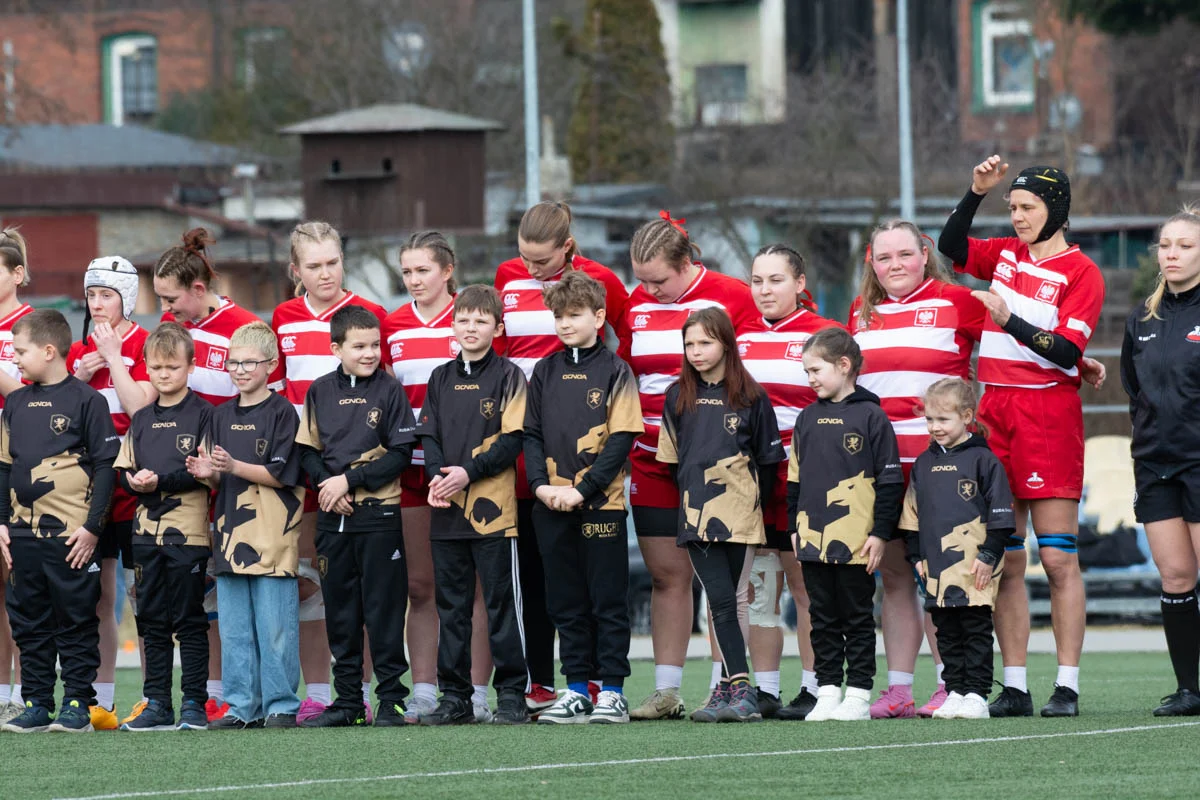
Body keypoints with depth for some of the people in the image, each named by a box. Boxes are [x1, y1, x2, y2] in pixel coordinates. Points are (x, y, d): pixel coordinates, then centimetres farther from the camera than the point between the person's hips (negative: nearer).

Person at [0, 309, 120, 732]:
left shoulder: (86, 400, -5)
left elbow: (106, 465, -7)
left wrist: (92, 527, -11)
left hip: (71, 534, -6)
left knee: (75, 622, 0)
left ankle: (78, 705, 4)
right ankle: (37, 705, 13)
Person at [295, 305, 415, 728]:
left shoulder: (389, 390, -3)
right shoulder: (321, 392, 7)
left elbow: (400, 455, -7)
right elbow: (307, 451, 8)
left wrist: (349, 479, -13)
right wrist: (328, 485, -10)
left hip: (378, 514, -4)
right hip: (333, 517, 4)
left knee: (383, 610, -2)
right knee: (340, 611, 8)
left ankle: (391, 699, 2)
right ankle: (347, 701, 14)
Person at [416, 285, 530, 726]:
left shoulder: (508, 376, -1)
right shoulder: (441, 379, 13)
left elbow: (512, 439, -8)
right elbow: (428, 435, 10)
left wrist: (468, 473, -17)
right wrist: (437, 476, -9)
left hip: (492, 507, -5)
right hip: (447, 510, 5)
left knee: (501, 603, -2)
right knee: (451, 605, 7)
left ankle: (512, 694, 1)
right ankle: (454, 696, 12)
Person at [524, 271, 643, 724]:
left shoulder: (615, 372, -3)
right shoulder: (545, 372, 11)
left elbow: (621, 440, -8)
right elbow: (532, 434, 10)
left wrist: (582, 489, -15)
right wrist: (540, 483, -6)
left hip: (601, 503, -4)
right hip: (552, 508, 5)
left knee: (608, 600, -1)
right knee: (566, 602, 8)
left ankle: (612, 691, 3)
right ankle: (577, 690, 14)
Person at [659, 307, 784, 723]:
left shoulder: (750, 398, 3)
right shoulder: (678, 398, 10)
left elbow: (768, 460, 7)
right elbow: (670, 459, 15)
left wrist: (754, 503, 2)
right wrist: (687, 501, 9)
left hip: (739, 514, -1)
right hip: (696, 515, 1)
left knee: (726, 603, 2)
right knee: (722, 600, -9)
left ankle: (728, 689, 6)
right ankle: (741, 690, -12)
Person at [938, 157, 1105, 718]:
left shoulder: (1080, 272, -5)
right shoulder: (1006, 254, 13)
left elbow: (1066, 351, -12)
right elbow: (951, 246, 16)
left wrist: (1008, 319, -21)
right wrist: (977, 192, 4)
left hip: (1049, 414, -6)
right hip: (996, 412, 6)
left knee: (1058, 558, -6)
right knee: (1004, 561, 3)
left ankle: (1067, 687, -4)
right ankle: (1014, 687, 5)